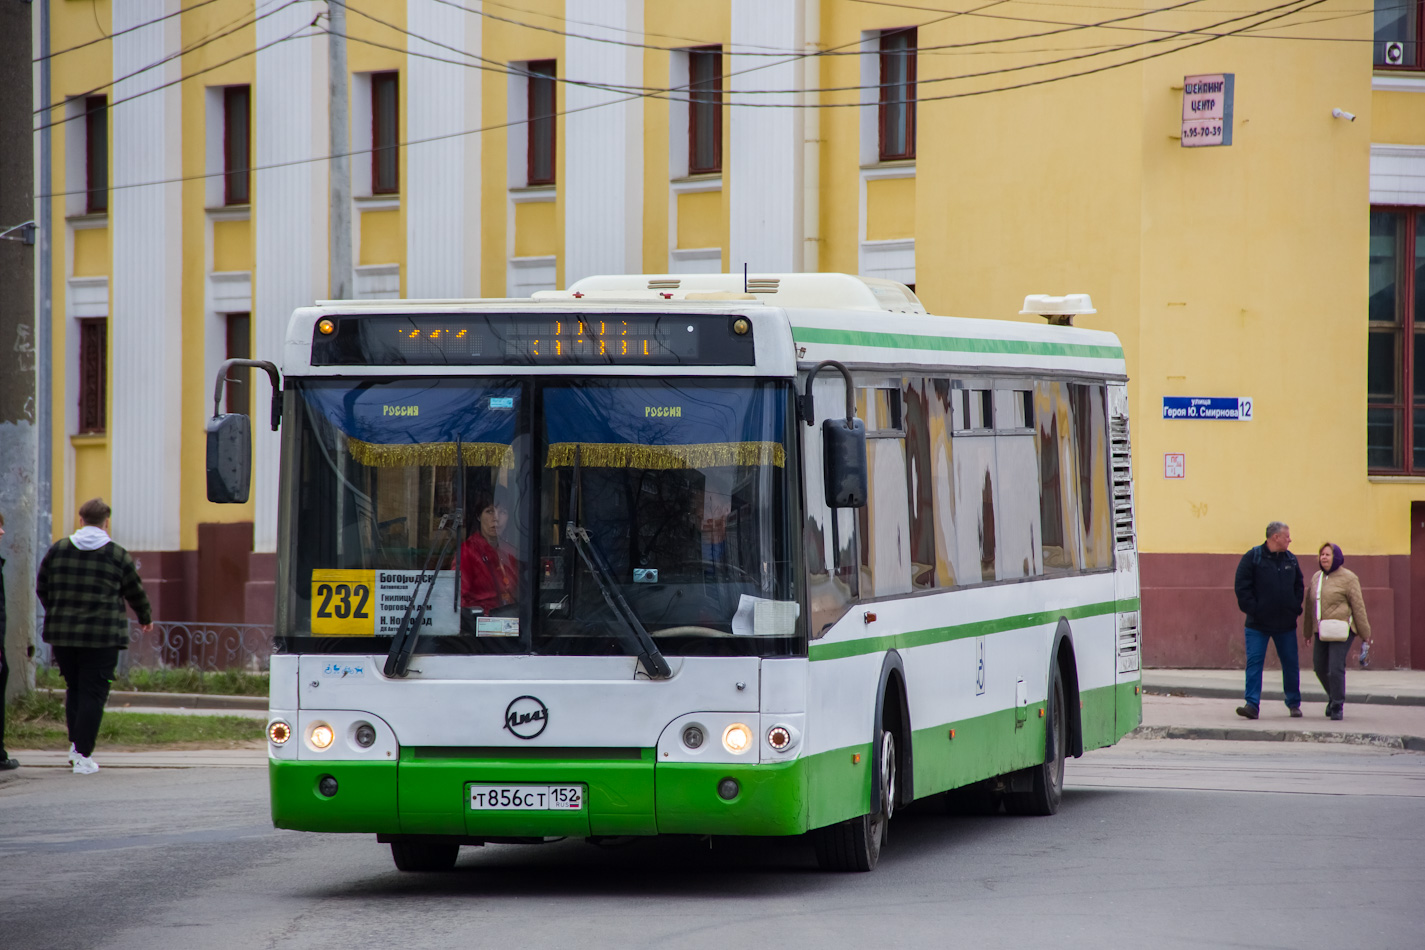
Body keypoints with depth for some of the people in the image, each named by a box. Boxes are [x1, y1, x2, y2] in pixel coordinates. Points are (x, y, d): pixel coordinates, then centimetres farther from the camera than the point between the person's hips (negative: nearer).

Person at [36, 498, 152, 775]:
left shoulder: (57, 550, 5)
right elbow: (135, 592, 10)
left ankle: (76, 742, 13)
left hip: (62, 635, 3)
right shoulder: (117, 555, -1)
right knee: (93, 693, -1)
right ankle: (83, 755, -6)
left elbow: (42, 588, 12)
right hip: (103, 637, -3)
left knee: (74, 687, 19)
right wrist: (145, 618, 29)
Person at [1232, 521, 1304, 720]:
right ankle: (1252, 705, -10)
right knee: (1254, 662, -9)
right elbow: (1242, 586, -8)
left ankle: (1294, 704, 20)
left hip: (1286, 623, 4)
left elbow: (1299, 586, 16)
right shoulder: (1252, 557, -6)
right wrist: (1252, 609, -14)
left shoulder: (1290, 559, 8)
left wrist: (1295, 608, 3)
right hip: (1258, 623, -4)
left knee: (1290, 664, 8)